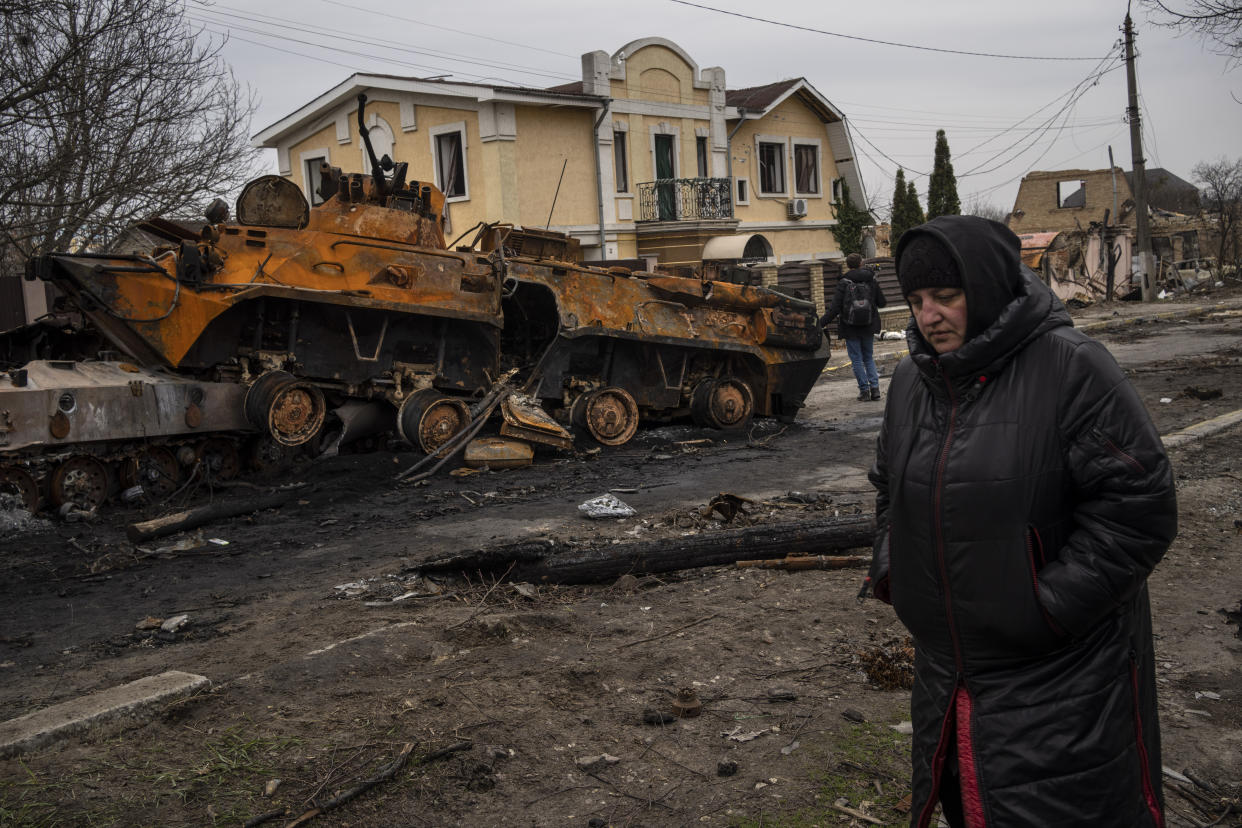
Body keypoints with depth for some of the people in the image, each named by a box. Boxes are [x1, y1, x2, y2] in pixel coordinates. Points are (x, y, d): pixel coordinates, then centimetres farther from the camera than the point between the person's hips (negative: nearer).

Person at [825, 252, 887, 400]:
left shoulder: (843, 283, -11)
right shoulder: (871, 280, 0)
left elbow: (835, 308, -14)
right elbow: (881, 303, 5)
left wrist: (822, 323, -8)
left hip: (851, 328, -3)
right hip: (868, 327, 3)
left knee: (856, 359, 5)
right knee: (869, 358, 16)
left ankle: (864, 390, 3)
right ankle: (874, 387, 4)